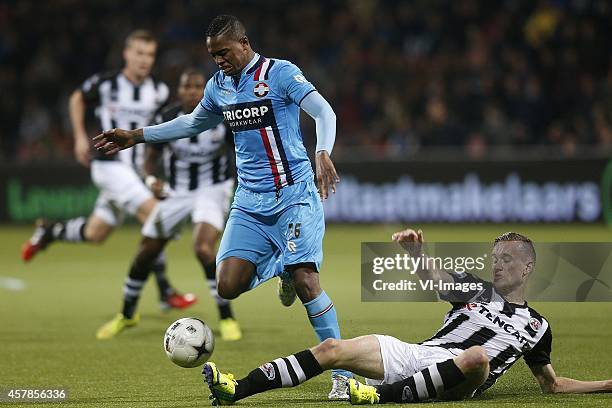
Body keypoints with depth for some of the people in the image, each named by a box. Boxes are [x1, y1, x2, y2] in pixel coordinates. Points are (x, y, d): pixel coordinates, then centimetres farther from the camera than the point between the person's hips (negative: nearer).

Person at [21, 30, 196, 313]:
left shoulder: (158, 91, 1)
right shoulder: (105, 84, -9)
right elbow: (77, 99, 11)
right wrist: (80, 137, 5)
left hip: (137, 169, 5)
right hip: (110, 164, -5)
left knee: (94, 235, 11)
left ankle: (48, 232, 40)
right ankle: (165, 293, -16)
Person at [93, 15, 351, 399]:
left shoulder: (280, 73, -8)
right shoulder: (218, 86, 12)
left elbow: (325, 113, -17)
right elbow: (192, 123, 30)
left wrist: (322, 155, -35)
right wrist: (137, 136, 29)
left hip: (295, 194, -6)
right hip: (250, 201, 6)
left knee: (305, 281, -20)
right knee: (228, 285, -10)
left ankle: (342, 373, -11)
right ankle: (281, 271, 23)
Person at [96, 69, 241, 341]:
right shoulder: (167, 119, -13)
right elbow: (151, 155, 0)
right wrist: (151, 179, -20)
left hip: (212, 190, -3)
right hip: (176, 193, 3)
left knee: (203, 249, -27)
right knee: (146, 253, 8)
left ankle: (227, 318, -13)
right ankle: (126, 315, 33)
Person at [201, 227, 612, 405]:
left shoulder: (537, 327, 19)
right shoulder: (479, 290, 21)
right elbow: (435, 276, 2)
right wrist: (417, 251, -20)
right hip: (417, 354, 3)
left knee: (479, 355, -40)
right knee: (332, 349, -14)